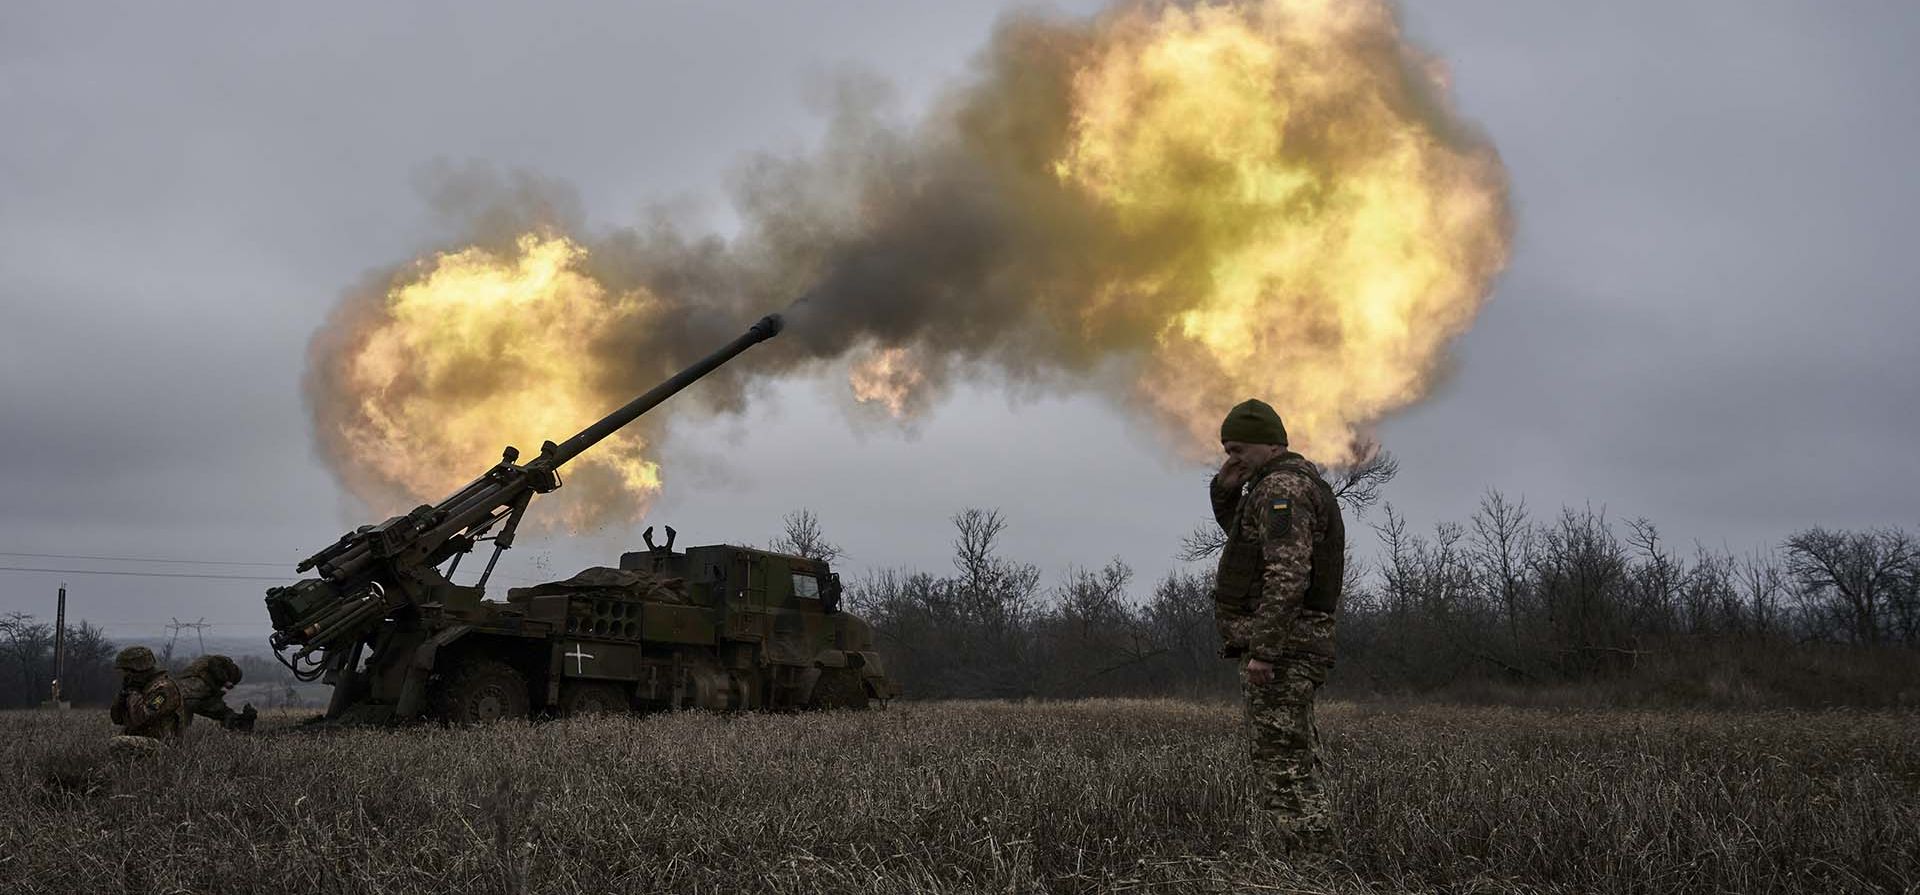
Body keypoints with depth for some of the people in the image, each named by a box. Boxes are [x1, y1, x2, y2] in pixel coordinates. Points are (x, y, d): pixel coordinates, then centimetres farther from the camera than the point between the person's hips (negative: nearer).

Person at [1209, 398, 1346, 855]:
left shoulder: (1281, 487, -14)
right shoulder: (1295, 481, 20)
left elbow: (1289, 576, -25)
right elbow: (1238, 530, 35)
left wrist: (1262, 650, -27)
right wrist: (1225, 488, 15)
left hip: (1280, 647, -11)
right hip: (1295, 646, 11)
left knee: (1283, 770, -10)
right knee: (1299, 770, 14)